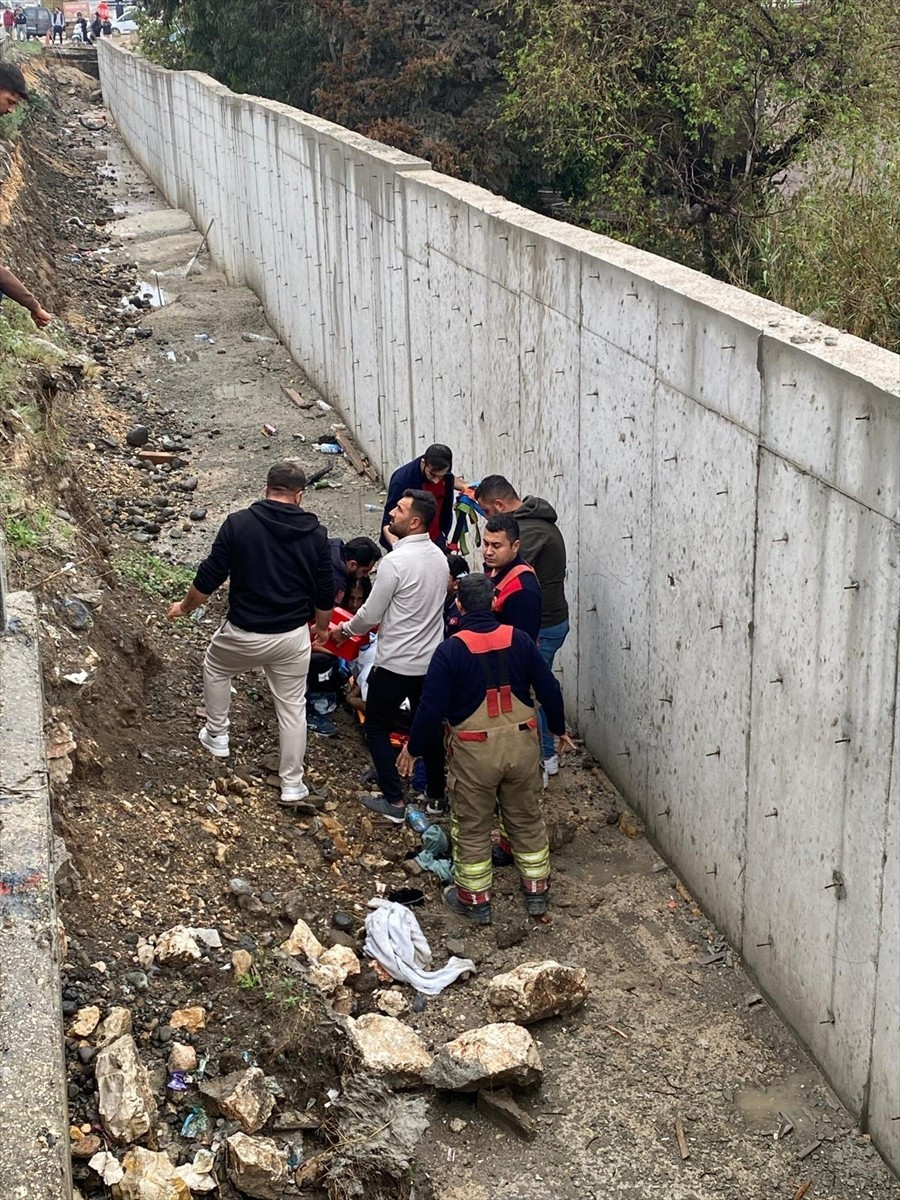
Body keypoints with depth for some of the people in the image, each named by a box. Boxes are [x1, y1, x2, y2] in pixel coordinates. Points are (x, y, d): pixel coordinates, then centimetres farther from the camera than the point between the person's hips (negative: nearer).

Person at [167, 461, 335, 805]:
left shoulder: (238, 523, -12)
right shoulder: (315, 533, -6)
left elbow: (208, 579, -8)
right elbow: (325, 592, 2)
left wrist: (184, 607, 10)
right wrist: (322, 626, 21)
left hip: (244, 633, -1)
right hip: (293, 636, 2)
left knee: (215, 668, 31)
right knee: (292, 707, 15)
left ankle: (216, 736, 40)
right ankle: (292, 785, 20)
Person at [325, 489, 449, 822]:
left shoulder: (395, 562, -22)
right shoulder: (439, 557, 2)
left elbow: (370, 615, -15)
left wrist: (345, 629, 5)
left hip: (396, 664, -7)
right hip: (431, 660, 7)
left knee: (377, 729, 9)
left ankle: (394, 801, 9)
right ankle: (436, 796, 29)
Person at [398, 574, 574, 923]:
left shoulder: (450, 650, -14)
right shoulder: (519, 640, -4)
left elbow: (432, 707, -14)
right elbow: (549, 690, 1)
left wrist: (413, 749, 0)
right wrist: (559, 730, 17)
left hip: (474, 751, -3)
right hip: (522, 744, 3)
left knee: (472, 826, 13)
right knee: (527, 819, 19)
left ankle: (475, 900, 25)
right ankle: (537, 892, 30)